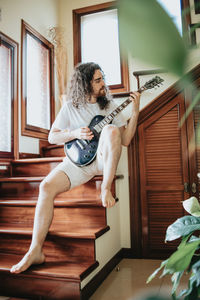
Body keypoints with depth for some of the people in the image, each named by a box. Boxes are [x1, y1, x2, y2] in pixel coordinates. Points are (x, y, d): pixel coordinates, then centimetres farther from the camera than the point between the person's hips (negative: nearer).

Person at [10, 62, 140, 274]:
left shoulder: (109, 106, 10)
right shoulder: (71, 107, 8)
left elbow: (125, 140, 2)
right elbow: (52, 137, 5)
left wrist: (135, 113, -8)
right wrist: (75, 133, -11)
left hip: (103, 159, 0)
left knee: (111, 130, -30)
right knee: (47, 186, -23)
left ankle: (105, 188, -25)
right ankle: (36, 251, -15)